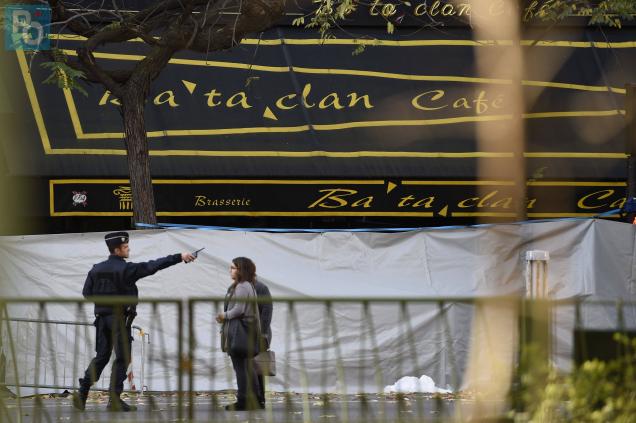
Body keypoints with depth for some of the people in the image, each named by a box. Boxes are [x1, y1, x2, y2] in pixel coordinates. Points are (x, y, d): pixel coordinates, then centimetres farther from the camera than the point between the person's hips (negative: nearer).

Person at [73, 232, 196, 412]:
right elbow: (153, 266, -14)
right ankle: (114, 399, -1)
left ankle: (82, 393, 4)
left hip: (102, 319, 6)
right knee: (122, 358, 1)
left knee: (101, 357, 13)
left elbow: (86, 293, 8)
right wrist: (179, 257, -13)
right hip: (120, 319, -6)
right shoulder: (125, 269, -12)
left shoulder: (96, 269, 6)